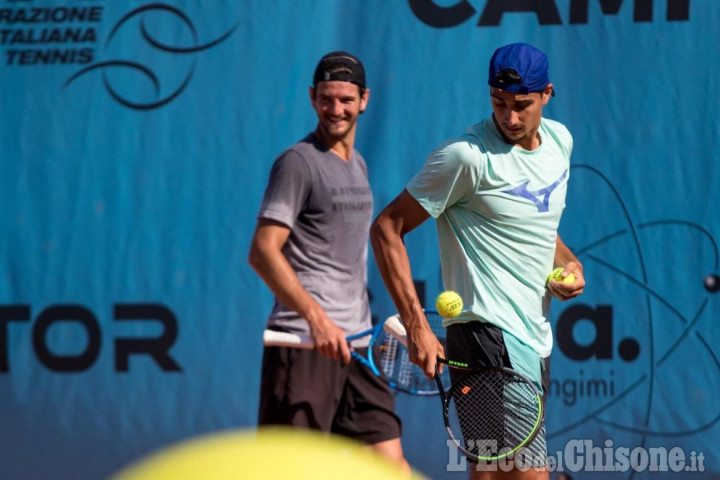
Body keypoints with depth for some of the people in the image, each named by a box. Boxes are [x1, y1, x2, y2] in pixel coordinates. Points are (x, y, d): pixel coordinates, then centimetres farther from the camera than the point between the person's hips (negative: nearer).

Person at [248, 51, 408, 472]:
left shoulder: (358, 165, 19)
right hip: (303, 342, -8)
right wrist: (316, 318, -25)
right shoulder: (298, 162, -7)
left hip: (356, 344, 8)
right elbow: (263, 252, -16)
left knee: (391, 462, 2)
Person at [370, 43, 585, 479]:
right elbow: (387, 228, -10)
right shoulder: (468, 156, -12)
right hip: (488, 333, -8)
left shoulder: (559, 140, 11)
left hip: (535, 341, 8)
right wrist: (417, 325, -17)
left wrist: (569, 263, 7)